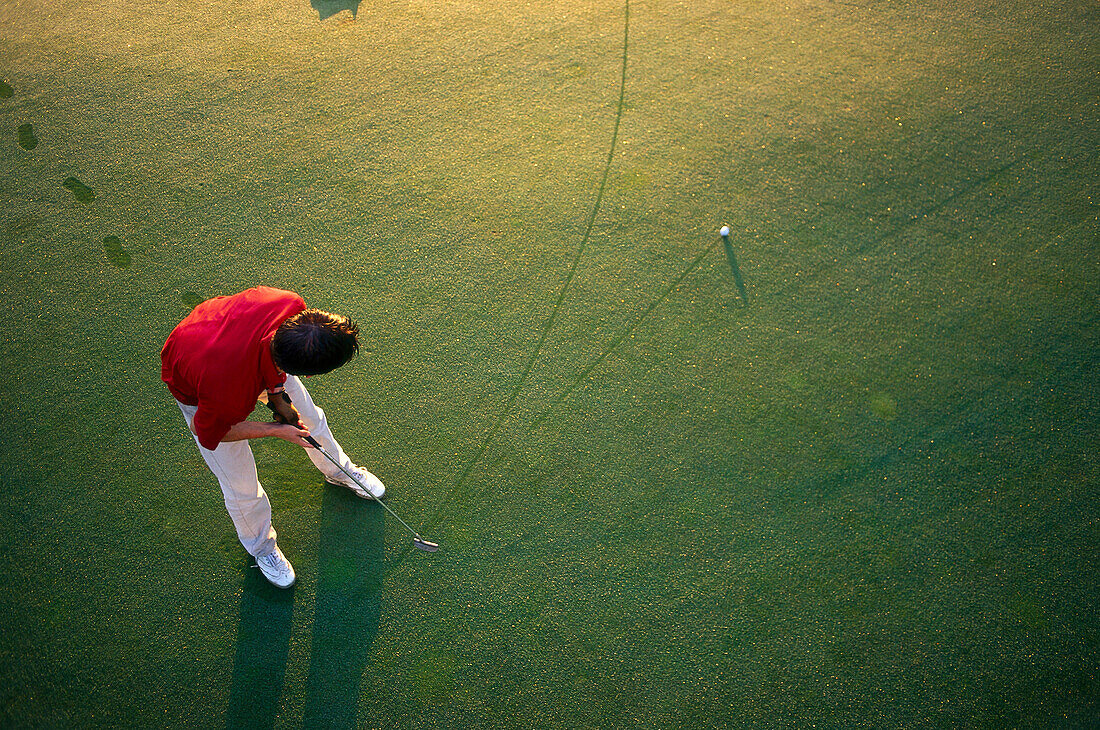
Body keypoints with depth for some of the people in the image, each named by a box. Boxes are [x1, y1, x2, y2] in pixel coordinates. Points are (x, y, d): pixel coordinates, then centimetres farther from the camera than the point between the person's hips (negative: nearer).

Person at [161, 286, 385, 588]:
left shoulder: (293, 305, -38)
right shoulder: (229, 396, -47)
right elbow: (205, 431, -22)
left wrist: (277, 394, -13)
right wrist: (276, 430, -16)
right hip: (195, 391, -5)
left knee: (308, 415, 20)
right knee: (242, 487, 5)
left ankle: (337, 468, 54)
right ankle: (260, 545, 38)